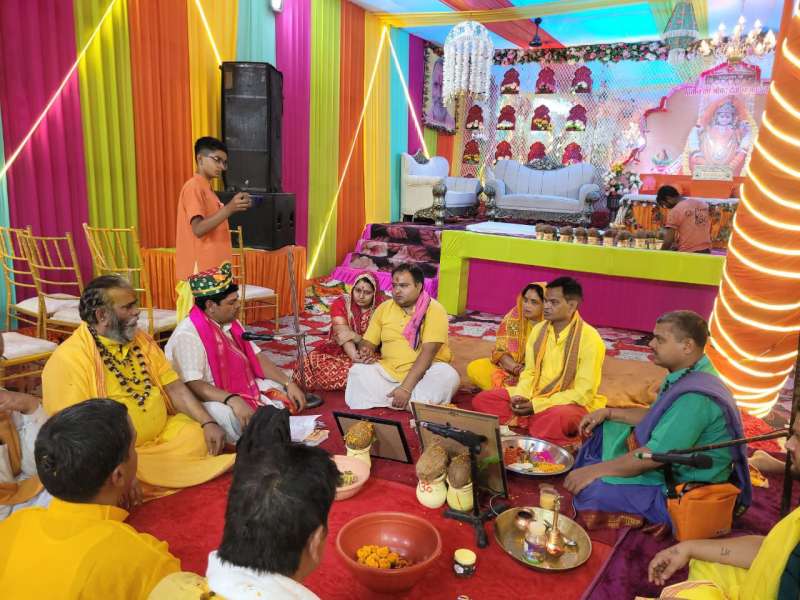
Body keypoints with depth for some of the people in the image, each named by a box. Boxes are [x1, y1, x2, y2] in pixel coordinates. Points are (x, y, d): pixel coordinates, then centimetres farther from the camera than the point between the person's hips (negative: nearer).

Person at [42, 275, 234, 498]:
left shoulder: (142, 342, 9)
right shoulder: (68, 359, -14)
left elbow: (175, 387, 7)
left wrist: (208, 423, -7)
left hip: (164, 434, 7)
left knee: (200, 438, -14)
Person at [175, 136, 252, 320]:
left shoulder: (206, 188, 18)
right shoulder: (193, 186, -10)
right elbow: (198, 229, -22)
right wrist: (229, 208, -27)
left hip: (211, 271, 9)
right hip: (199, 273, -9)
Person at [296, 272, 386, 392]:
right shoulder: (340, 304, -6)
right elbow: (343, 334, -19)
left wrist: (354, 336, -26)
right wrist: (354, 356, -36)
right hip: (339, 351, 0)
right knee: (315, 360, -28)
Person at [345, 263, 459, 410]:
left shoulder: (434, 309, -10)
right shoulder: (383, 308, 6)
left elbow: (428, 352, -19)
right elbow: (367, 341, 10)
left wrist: (406, 387, -27)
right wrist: (366, 351, -17)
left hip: (425, 371, -3)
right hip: (388, 370, 4)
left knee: (448, 376, -32)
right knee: (358, 371, -20)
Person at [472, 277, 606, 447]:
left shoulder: (590, 338, -15)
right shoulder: (538, 329, 4)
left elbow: (584, 392, -17)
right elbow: (529, 372, 10)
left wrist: (536, 405, -21)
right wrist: (521, 396, -13)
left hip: (569, 403, -6)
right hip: (534, 395, 7)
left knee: (559, 418, -42)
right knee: (482, 400, -10)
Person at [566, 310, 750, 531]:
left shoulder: (696, 397, -30)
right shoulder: (688, 375, 2)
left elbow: (654, 455, -30)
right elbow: (655, 417, 16)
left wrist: (595, 470, -23)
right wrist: (608, 413, 7)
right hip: (668, 466, 10)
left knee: (591, 492, -24)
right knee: (603, 429, 15)